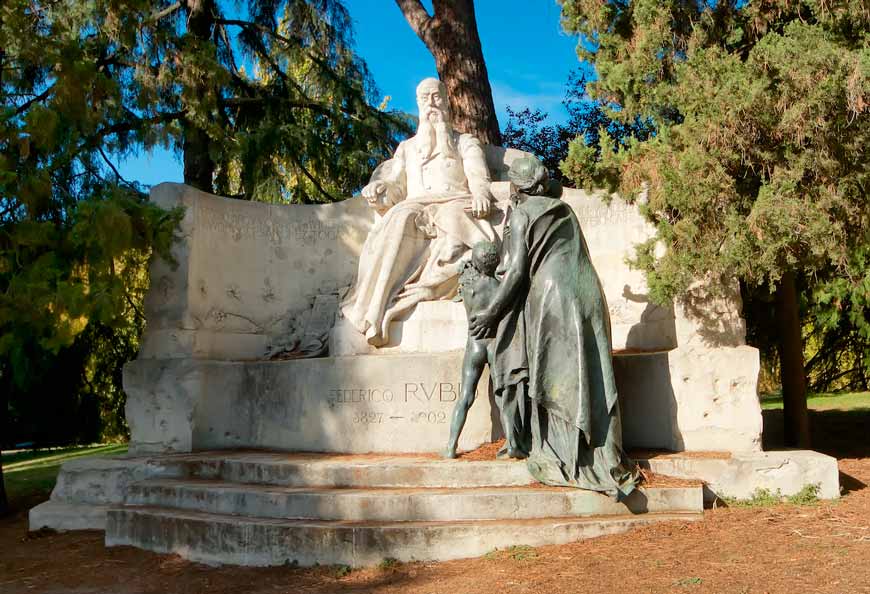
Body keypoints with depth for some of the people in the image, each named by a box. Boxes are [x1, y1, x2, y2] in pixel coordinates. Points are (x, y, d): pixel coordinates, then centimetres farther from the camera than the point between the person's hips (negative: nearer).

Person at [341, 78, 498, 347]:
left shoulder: (466, 142, 26)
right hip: (414, 208, 0)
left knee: (456, 223, -38)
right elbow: (396, 185, 19)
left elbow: (478, 178, 8)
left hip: (454, 204, 0)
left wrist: (481, 195, -18)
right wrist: (380, 188, -7)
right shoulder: (406, 147, 33)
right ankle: (373, 316, -48)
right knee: (399, 219, -36)